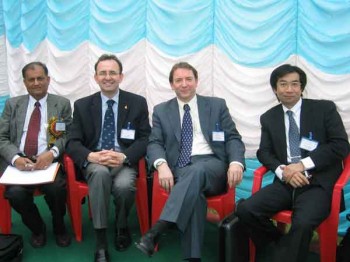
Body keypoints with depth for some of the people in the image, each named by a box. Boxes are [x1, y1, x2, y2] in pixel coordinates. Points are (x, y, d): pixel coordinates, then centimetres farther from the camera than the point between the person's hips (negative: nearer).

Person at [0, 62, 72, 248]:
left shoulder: (62, 104, 10)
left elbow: (68, 136, 3)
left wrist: (52, 153, -18)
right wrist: (15, 158, -14)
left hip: (50, 161, -1)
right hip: (19, 161, 2)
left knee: (56, 189, -30)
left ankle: (59, 227, 4)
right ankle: (37, 228, 6)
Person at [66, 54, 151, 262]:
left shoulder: (137, 103, 4)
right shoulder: (82, 105, 7)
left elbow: (146, 139, 0)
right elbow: (73, 142, 2)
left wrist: (124, 156, -19)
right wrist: (91, 156, -21)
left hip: (125, 162, 0)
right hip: (95, 162, 1)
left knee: (124, 185, -34)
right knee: (100, 172, -35)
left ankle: (122, 227, 2)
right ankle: (101, 243, -26)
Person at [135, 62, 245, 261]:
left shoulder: (217, 105, 14)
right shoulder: (161, 111, 16)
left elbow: (233, 138, 8)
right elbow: (154, 143, 6)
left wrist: (236, 163, -14)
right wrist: (162, 165, -18)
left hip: (212, 166, 0)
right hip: (180, 168, 0)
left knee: (196, 171, -37)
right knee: (194, 191, -36)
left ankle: (156, 231, -45)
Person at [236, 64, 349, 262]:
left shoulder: (325, 108, 4)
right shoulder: (269, 118, 14)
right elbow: (264, 152, 10)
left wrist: (303, 165, -14)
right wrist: (282, 171, -12)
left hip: (319, 184, -3)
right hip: (285, 183, 4)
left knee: (302, 223, -33)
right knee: (246, 210, -19)